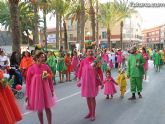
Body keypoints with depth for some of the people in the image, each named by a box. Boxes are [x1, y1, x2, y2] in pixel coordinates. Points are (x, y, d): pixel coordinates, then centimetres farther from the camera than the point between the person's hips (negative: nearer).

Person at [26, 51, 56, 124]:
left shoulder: (46, 67, -5)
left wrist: (52, 90, 7)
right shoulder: (31, 69, -12)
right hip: (36, 90, -2)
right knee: (39, 109, 10)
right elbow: (28, 82, -6)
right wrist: (27, 94, -4)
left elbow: (50, 79, 4)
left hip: (46, 90, 2)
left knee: (47, 108, 7)